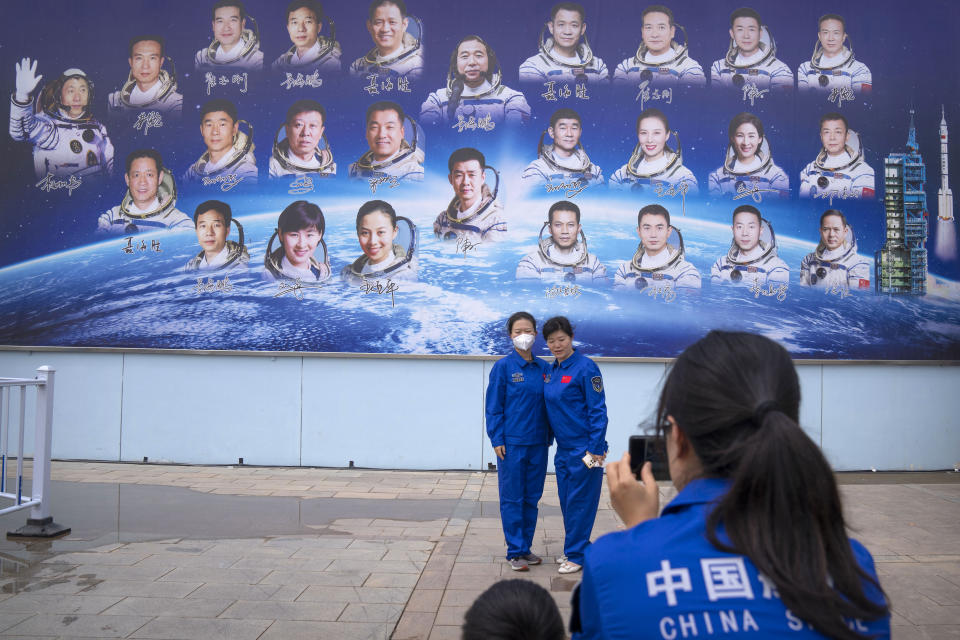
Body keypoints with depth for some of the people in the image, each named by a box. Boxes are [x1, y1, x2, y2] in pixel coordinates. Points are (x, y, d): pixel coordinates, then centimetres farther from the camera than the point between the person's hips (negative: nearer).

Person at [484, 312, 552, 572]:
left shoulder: (544, 368, 6)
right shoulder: (503, 367, -5)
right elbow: (493, 406, -4)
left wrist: (549, 437, 9)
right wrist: (497, 439, -9)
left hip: (538, 443, 4)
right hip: (511, 443, -4)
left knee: (531, 498, 11)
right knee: (512, 498, 1)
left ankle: (526, 548, 23)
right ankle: (515, 552, 11)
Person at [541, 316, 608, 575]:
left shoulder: (585, 367, -13)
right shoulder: (552, 371, 10)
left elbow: (598, 411, -14)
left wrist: (595, 450, -17)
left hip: (584, 448, -8)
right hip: (563, 448, 8)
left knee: (580, 501, 0)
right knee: (566, 502, 14)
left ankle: (576, 555, 10)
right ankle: (576, 549, 27)